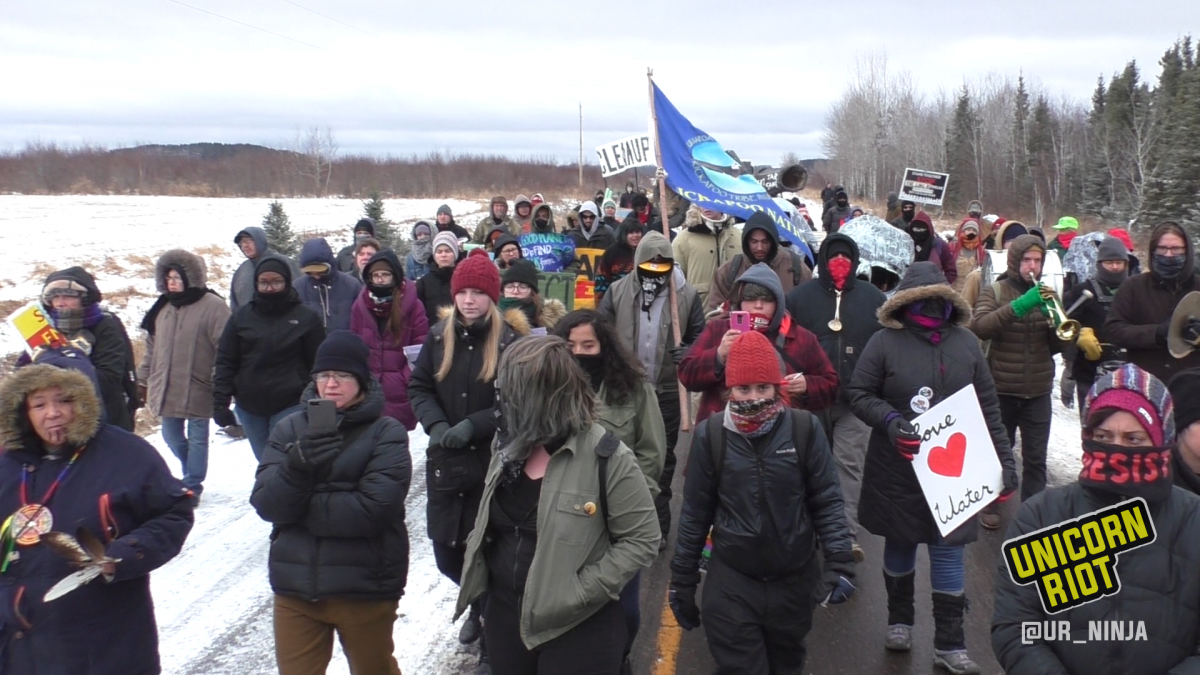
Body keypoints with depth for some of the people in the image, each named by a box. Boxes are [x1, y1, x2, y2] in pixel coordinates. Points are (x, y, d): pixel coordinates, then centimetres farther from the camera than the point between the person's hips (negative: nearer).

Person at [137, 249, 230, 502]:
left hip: (197, 389, -7)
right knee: (172, 437, 16)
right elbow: (152, 347, 16)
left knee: (197, 438, 4)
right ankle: (193, 475, 36)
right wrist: (143, 380, 14)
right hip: (167, 389, 7)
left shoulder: (213, 306, -11)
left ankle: (192, 486, 14)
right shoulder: (163, 307, 10)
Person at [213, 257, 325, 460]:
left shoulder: (306, 318, -2)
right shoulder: (242, 316, 4)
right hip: (249, 406, 3)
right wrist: (220, 402, -2)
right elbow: (225, 362, 5)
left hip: (291, 406, -3)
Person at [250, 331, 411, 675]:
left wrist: (299, 508, -13)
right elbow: (265, 503, -6)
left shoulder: (387, 434, -9)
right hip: (295, 584, 3)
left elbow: (373, 508, -20)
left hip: (365, 586, -2)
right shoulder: (290, 429, 2)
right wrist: (296, 466, -26)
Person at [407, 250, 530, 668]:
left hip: (493, 464, -4)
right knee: (446, 554, 12)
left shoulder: (510, 340, -9)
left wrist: (472, 426, -17)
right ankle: (479, 603, 43)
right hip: (444, 462, 5)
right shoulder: (439, 335, 4)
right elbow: (419, 386, 8)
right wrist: (436, 425, -9)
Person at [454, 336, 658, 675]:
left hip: (578, 629, -6)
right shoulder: (509, 445, 3)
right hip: (504, 614, 6)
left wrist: (582, 591, -19)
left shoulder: (608, 458, -18)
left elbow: (641, 539, -16)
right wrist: (478, 574, 5)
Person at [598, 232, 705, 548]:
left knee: (662, 458, 10)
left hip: (667, 390, -1)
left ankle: (658, 525, 21)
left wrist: (688, 353, -17)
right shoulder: (617, 292, -3)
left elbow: (700, 337, 4)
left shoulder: (687, 295, -5)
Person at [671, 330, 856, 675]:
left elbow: (827, 500, -3)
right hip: (731, 582, -1)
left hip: (794, 579, 1)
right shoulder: (711, 435, -8)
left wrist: (839, 561, -14)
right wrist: (682, 580, 4)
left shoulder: (804, 429, -9)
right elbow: (695, 512, 0)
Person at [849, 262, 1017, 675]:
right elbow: (859, 395, -4)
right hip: (898, 468, -2)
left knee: (949, 550, 3)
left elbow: (987, 407, 7)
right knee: (900, 543, 14)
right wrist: (890, 421, -21)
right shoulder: (885, 342, -8)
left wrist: (1004, 458, 3)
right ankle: (899, 620, 36)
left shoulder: (966, 343, 3)